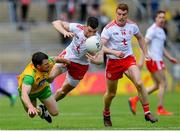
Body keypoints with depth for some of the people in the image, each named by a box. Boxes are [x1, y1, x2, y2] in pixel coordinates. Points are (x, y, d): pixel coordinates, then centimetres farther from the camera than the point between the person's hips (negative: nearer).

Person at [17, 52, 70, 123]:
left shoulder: (48, 63, -32)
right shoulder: (29, 75, -49)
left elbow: (56, 59, -6)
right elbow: (24, 94, -59)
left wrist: (66, 61, 14)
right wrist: (30, 107, -77)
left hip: (43, 88, 4)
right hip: (29, 91, -4)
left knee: (55, 113, 2)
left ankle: (43, 108, 37)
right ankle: (39, 110, 40)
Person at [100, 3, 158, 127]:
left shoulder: (132, 26, -2)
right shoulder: (109, 28, -15)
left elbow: (140, 37, 19)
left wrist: (145, 53, 16)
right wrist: (114, 52, -36)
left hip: (129, 58, 2)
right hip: (113, 62, -2)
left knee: (139, 83, -22)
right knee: (111, 93, 9)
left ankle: (147, 113, -14)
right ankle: (106, 115, 37)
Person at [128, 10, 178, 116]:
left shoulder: (161, 31, 18)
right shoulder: (153, 30, -12)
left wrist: (170, 58, 21)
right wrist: (142, 60, -25)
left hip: (158, 60, 10)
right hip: (154, 60, -10)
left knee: (157, 85, 12)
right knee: (163, 84, -5)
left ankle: (134, 100, 12)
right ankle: (160, 109, 2)